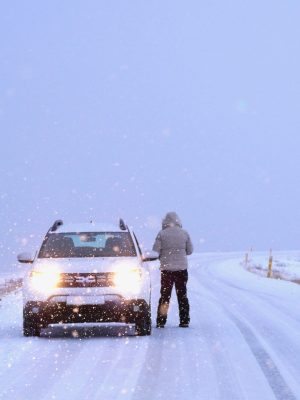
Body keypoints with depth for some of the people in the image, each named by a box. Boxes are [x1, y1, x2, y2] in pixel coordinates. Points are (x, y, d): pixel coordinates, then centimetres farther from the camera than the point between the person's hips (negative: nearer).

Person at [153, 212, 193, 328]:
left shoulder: (162, 234, -7)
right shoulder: (184, 234, -1)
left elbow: (155, 251, -8)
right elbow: (190, 251, 4)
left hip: (166, 269, -1)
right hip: (182, 268, 1)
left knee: (164, 295, 6)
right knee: (182, 295, 10)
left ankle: (161, 321, 2)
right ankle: (184, 321, 9)